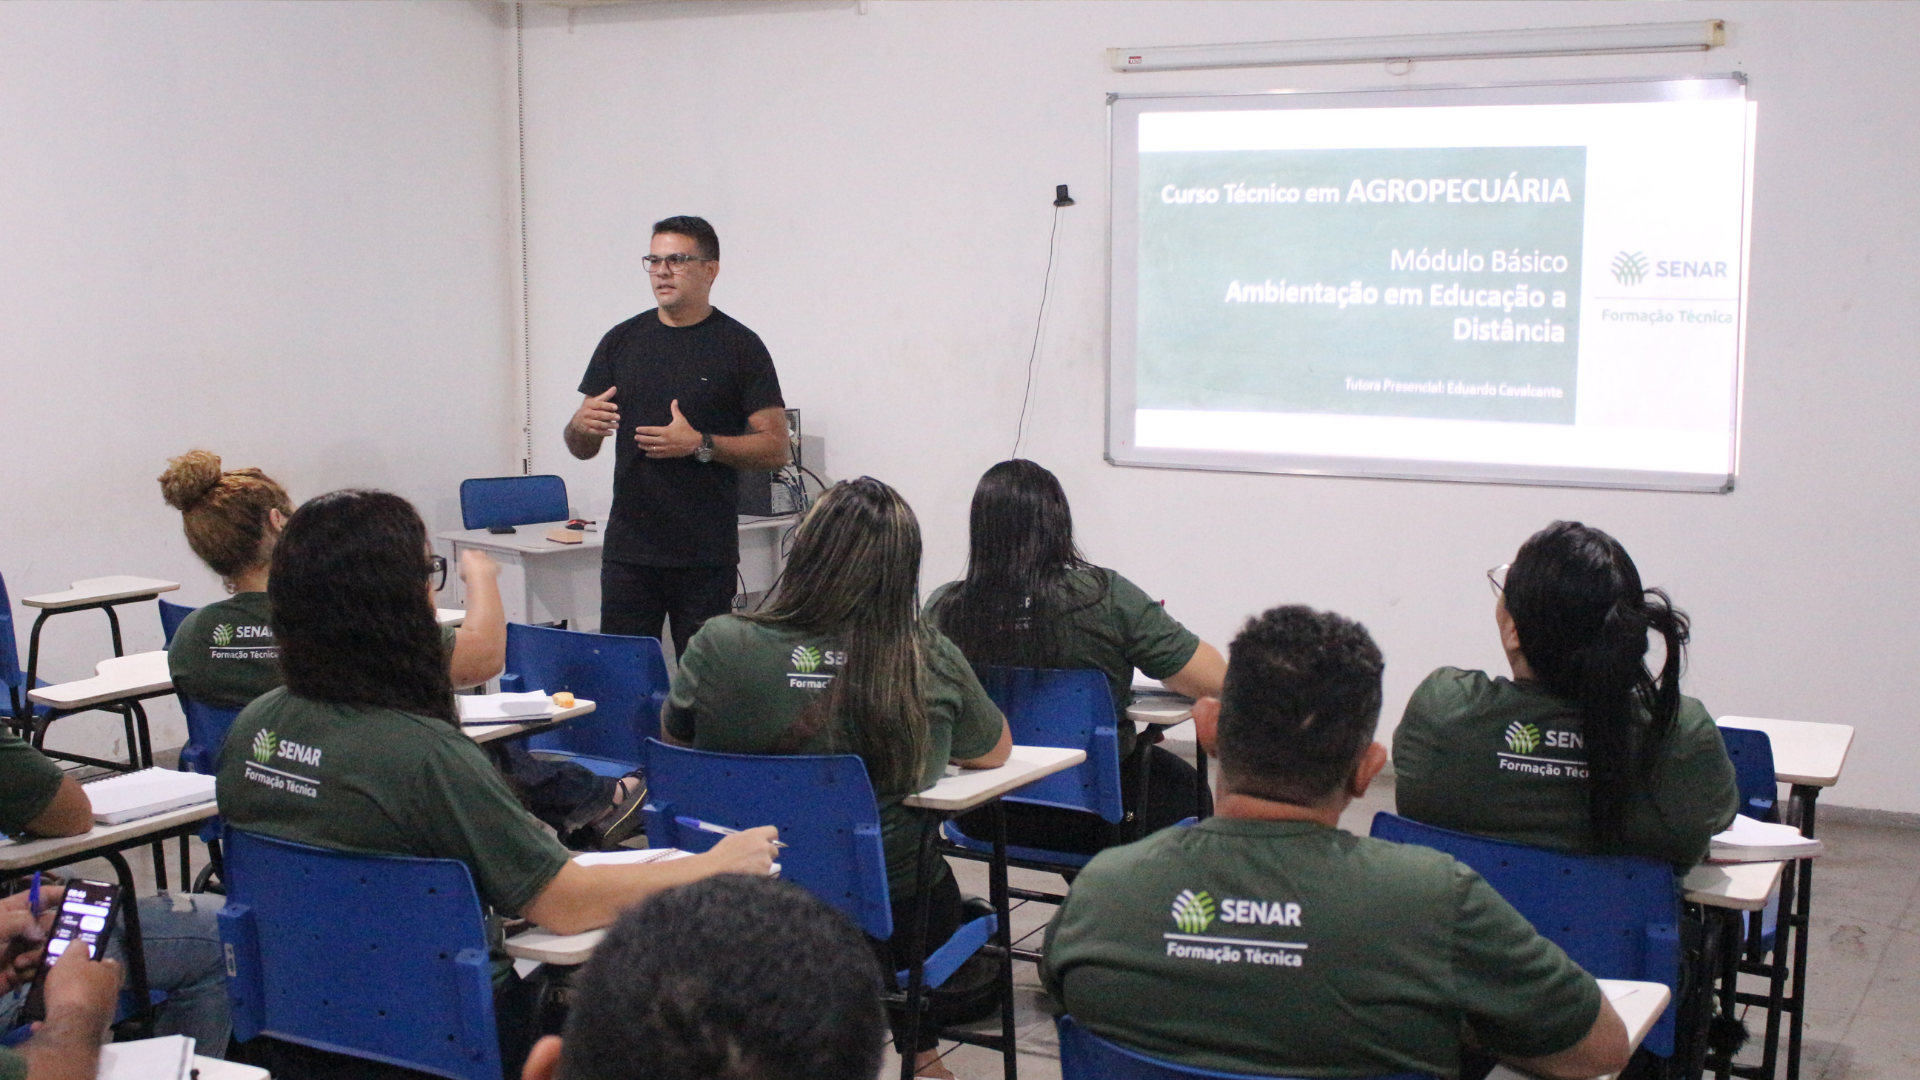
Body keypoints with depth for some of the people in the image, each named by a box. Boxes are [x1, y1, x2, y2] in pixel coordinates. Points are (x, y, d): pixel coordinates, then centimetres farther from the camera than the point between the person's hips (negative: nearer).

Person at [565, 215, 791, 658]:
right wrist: (582, 425, -11)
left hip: (706, 558, -3)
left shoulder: (740, 346, 0)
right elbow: (582, 449, 12)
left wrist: (700, 444, -16)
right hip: (629, 550, 3)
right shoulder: (622, 341, 10)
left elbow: (775, 449, -3)